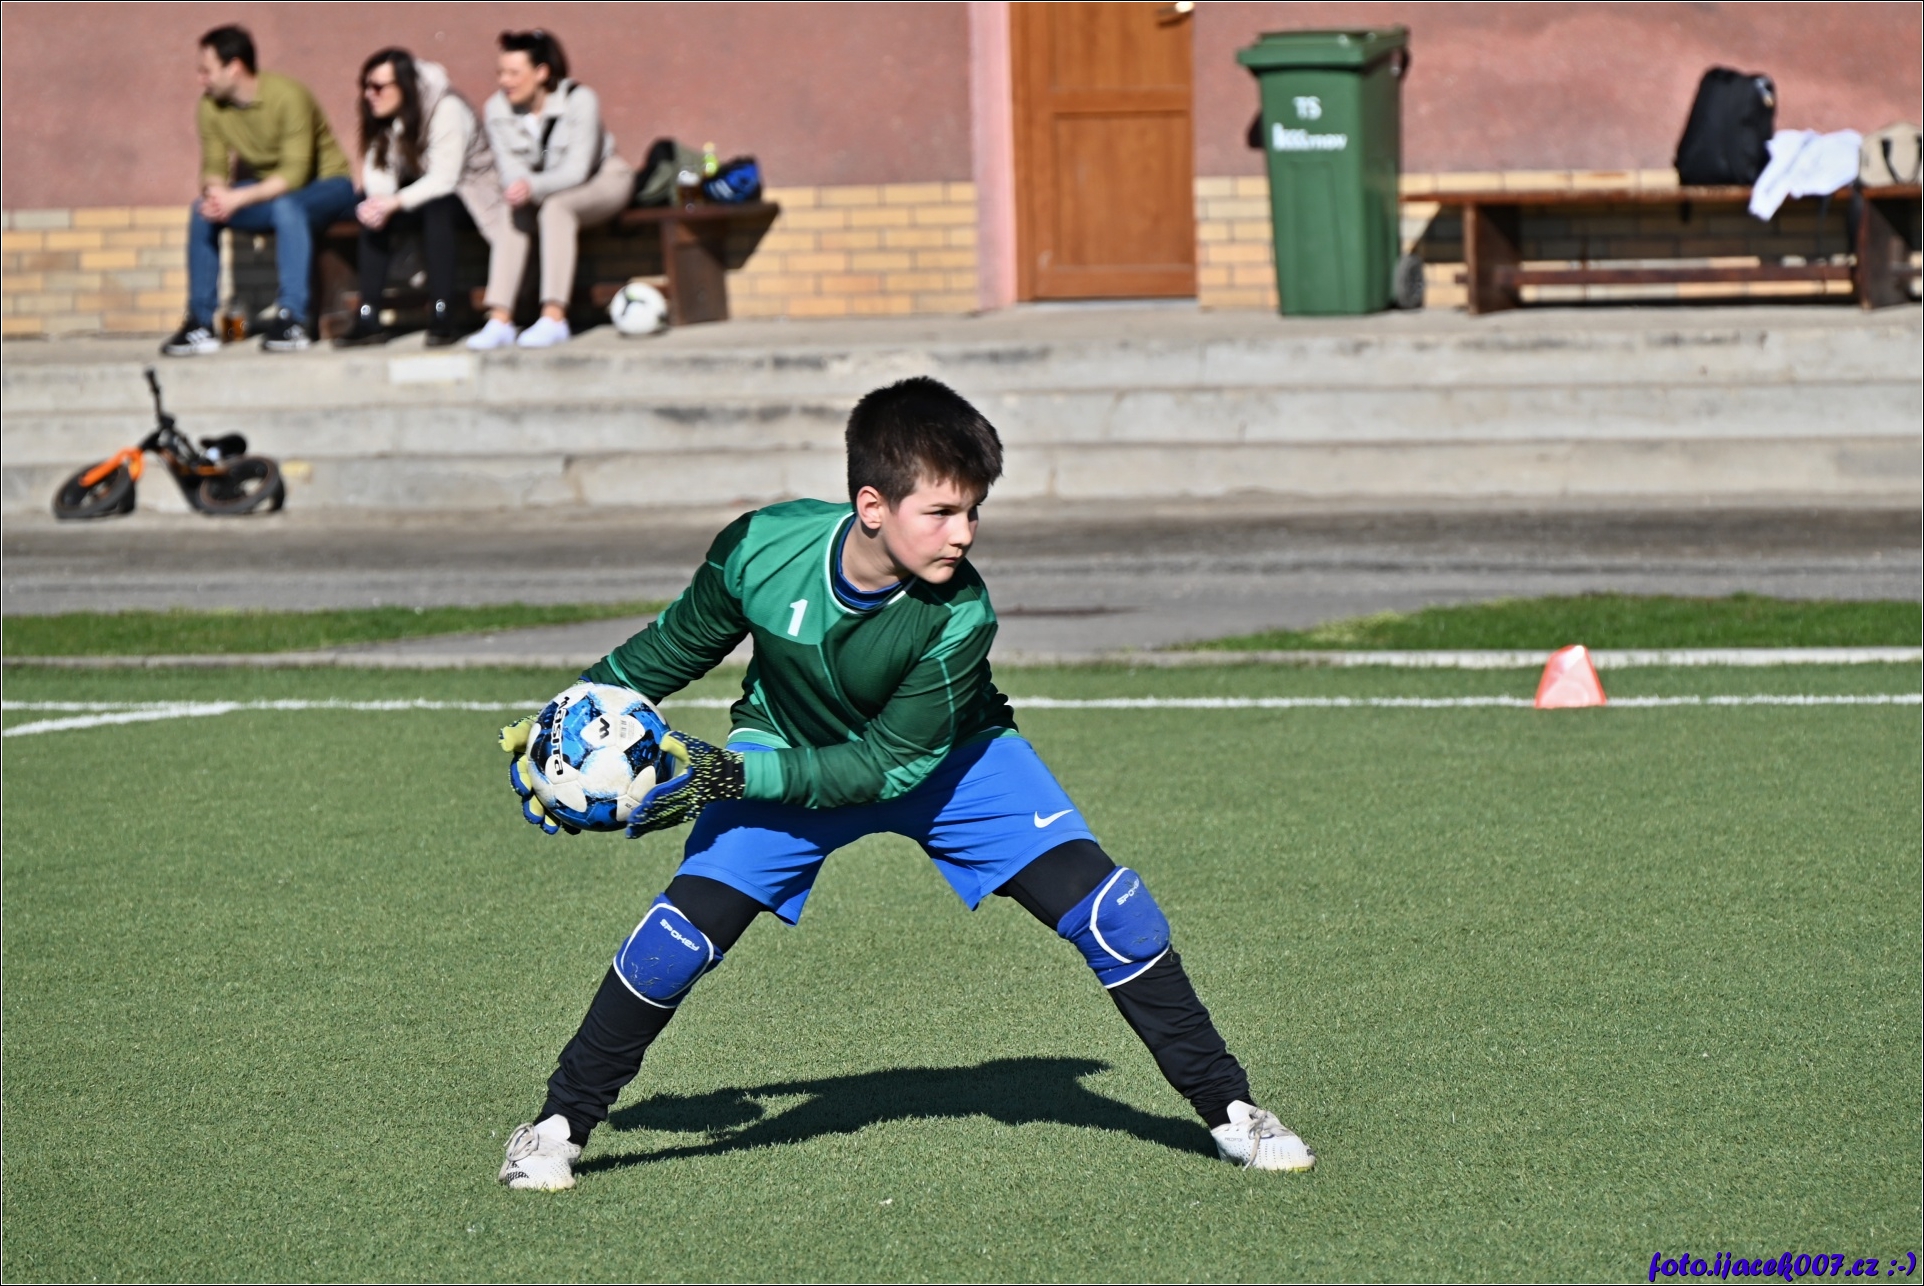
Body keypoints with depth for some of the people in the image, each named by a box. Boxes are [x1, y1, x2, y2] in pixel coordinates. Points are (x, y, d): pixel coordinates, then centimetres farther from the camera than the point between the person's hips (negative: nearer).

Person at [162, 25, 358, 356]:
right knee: (203, 212, -17)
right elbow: (213, 167, -6)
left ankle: (292, 317, -37)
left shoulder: (287, 97, -25)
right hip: (266, 189, 6)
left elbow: (295, 174, -29)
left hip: (325, 185, -6)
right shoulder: (211, 107, -7)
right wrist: (215, 190, -30)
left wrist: (238, 198, -38)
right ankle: (200, 323, -14)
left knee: (286, 206, -38)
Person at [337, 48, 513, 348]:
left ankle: (442, 318, -35)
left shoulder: (446, 110, -25)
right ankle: (369, 318, -25)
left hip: (467, 192, -6)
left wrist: (396, 202, -41)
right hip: (421, 188, 6)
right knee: (372, 215, -21)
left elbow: (444, 179, -31)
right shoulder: (382, 119, -3)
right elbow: (376, 170, -11)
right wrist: (378, 202, -34)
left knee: (435, 209, -37)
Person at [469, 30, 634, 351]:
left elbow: (578, 169, -29)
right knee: (510, 214, -25)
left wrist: (533, 187, -46)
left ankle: (554, 318, -41)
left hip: (604, 181, -5)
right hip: (544, 190, 5)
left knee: (554, 208, -34)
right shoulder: (496, 108, -10)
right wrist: (516, 189, -36)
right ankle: (500, 321, -30)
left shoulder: (579, 101, -24)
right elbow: (510, 169, -12)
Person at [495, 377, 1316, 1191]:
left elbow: (889, 765, -27)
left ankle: (1226, 1106, 2)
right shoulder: (763, 550, -28)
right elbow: (677, 645, -6)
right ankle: (559, 1125, 2)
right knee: (687, 927, -17)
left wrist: (734, 776, -33)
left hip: (946, 760, -1)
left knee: (1108, 911, -14)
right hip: (790, 753, 1)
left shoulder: (960, 617, -33)